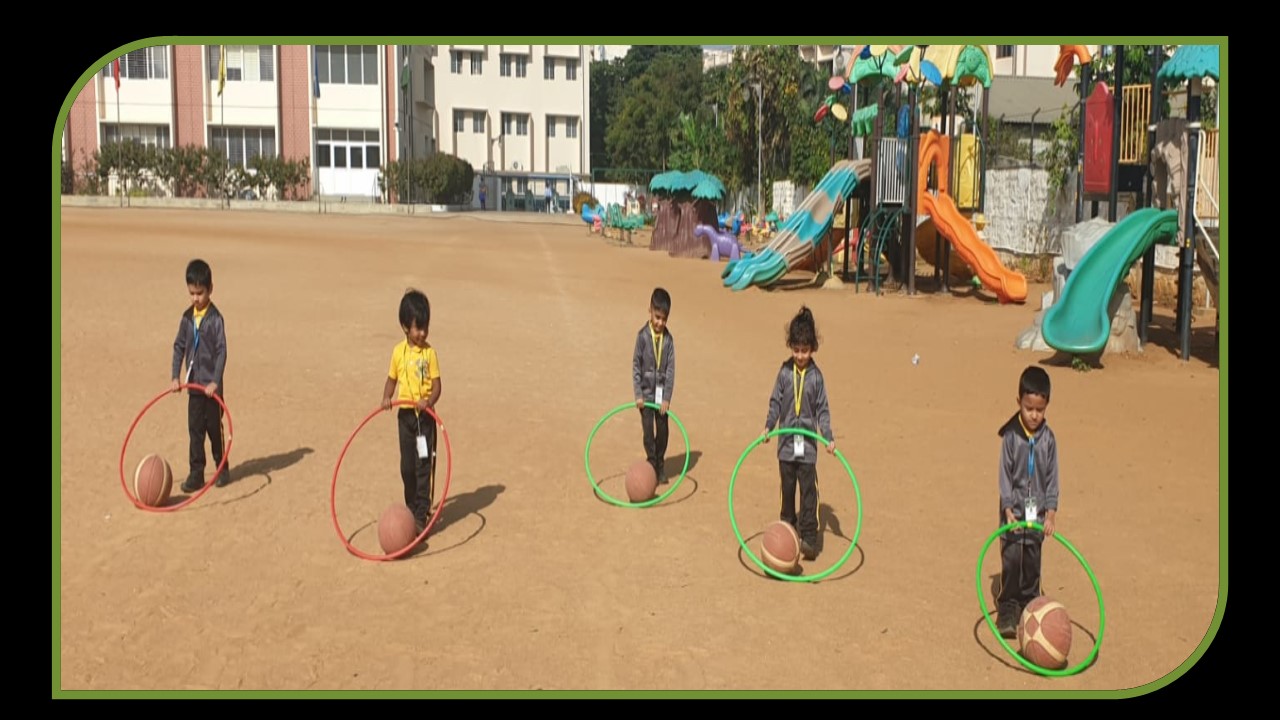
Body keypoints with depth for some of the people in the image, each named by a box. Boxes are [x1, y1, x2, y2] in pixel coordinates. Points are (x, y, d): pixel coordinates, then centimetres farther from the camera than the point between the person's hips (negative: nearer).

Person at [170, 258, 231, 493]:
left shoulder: (215, 318, -11)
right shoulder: (187, 317, 5)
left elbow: (221, 351, -14)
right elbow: (179, 346, 11)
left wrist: (215, 381, -20)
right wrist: (176, 376, 2)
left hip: (211, 386, -5)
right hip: (193, 384, 5)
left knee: (214, 427, 6)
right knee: (195, 429, 5)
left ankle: (222, 468, 22)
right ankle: (196, 473, 9)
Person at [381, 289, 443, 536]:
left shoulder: (430, 353, -5)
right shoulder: (398, 351, 3)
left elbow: (436, 385, -6)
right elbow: (392, 379, 11)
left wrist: (429, 401, -24)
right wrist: (386, 397, -7)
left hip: (425, 416, -3)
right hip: (405, 414, 3)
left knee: (424, 465, -3)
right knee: (407, 466, 10)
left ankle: (422, 515, 0)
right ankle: (411, 509, 25)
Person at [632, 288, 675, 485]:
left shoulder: (668, 339, -3)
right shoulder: (643, 336, -8)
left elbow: (671, 369, -2)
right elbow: (636, 365, -4)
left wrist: (667, 397, -8)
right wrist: (638, 394, -8)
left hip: (662, 393, 2)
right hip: (646, 392, -2)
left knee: (663, 431, 6)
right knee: (648, 431, -2)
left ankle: (661, 466, 21)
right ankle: (651, 466, 11)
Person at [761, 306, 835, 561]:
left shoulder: (816, 376, -4)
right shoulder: (785, 371, 0)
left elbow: (822, 409, -1)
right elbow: (775, 402, 5)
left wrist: (828, 437, -8)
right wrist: (768, 426, -6)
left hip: (808, 444, -2)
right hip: (787, 442, 2)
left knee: (809, 491, -4)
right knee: (787, 488, 12)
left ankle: (809, 537, -1)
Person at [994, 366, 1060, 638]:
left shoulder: (1048, 439, -2)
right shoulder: (1011, 436, -9)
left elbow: (1052, 477, 1)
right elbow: (1005, 475, -7)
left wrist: (1051, 511, -7)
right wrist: (1008, 509, -14)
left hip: (1037, 513, 2)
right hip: (1014, 511, -2)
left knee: (1032, 563, 10)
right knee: (1011, 560, -2)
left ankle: (1029, 606, 23)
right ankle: (1007, 610, 6)